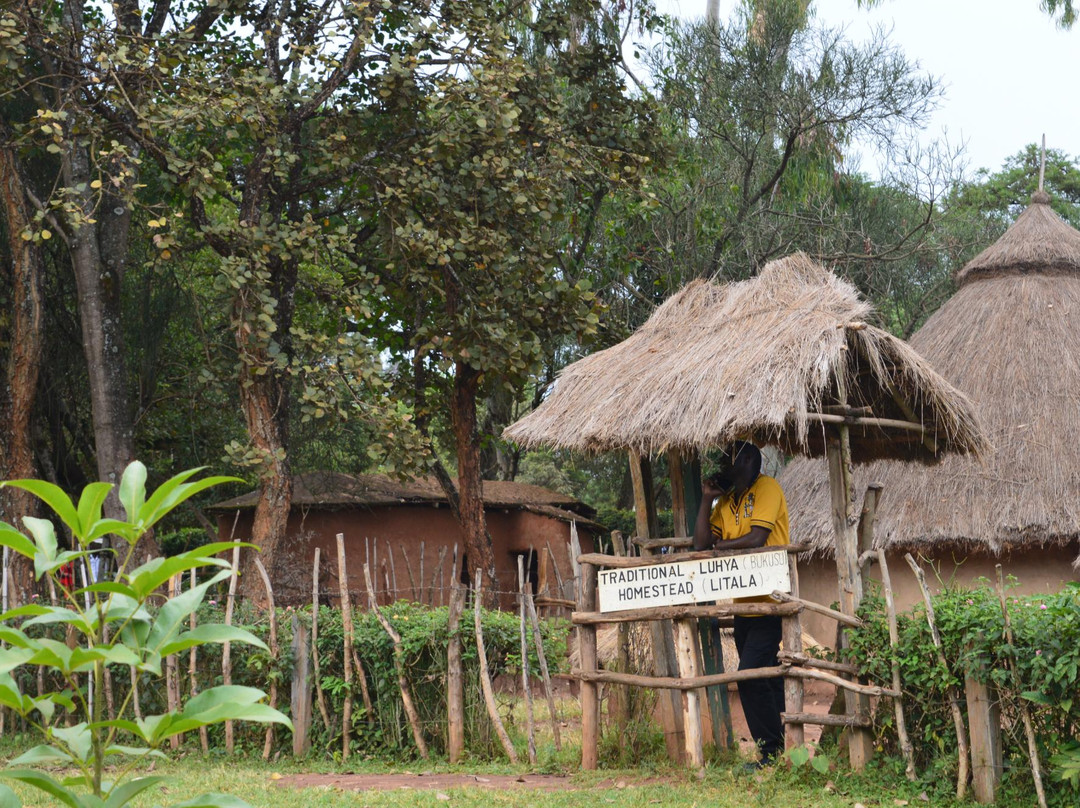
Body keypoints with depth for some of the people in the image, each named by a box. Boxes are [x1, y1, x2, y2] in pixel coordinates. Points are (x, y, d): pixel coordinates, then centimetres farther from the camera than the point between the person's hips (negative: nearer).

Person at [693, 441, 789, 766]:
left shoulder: (767, 488, -8)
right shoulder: (725, 501, 14)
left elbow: (756, 538, -19)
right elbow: (700, 542, 4)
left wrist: (716, 546, -6)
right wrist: (706, 499, -1)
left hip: (769, 603, -8)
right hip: (743, 605, 8)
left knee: (750, 677, -13)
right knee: (765, 679, 12)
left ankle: (773, 752, -4)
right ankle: (777, 748, 19)